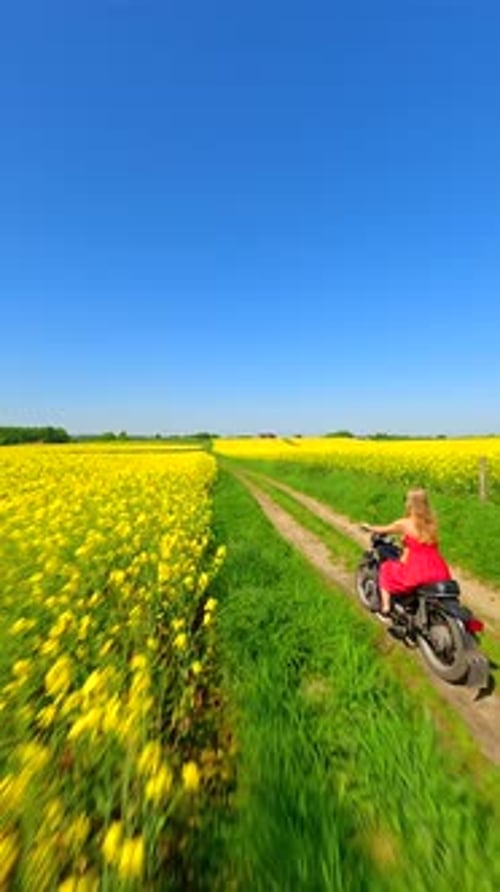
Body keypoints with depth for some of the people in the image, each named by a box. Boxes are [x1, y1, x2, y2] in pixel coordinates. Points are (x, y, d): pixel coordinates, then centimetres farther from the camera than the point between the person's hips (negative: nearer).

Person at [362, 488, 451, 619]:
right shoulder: (431, 522, 3)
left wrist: (369, 527, 27)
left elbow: (383, 530, 5)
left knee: (386, 569, 19)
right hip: (438, 572, 6)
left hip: (415, 570, -5)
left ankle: (385, 609, 20)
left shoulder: (404, 524, -11)